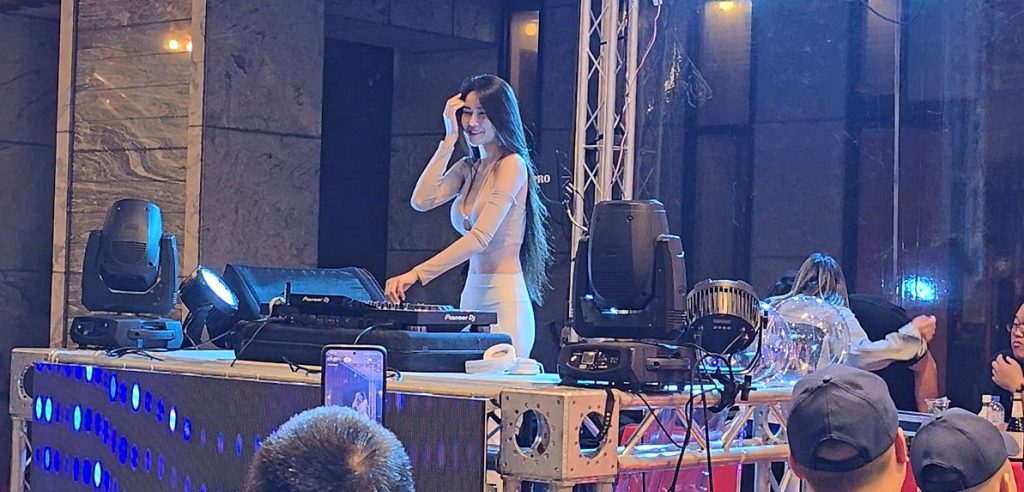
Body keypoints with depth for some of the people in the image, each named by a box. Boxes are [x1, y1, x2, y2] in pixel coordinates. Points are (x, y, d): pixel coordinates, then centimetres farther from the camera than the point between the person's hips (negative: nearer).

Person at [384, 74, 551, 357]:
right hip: (471, 295, 7)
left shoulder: (512, 165, -8)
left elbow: (480, 237, -17)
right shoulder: (468, 168, 16)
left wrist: (416, 275, -24)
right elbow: (421, 201, 0)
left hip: (504, 300, -7)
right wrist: (449, 141, 3)